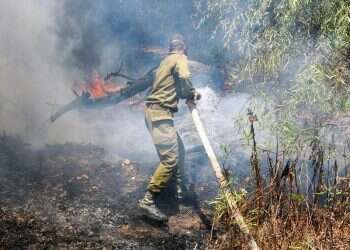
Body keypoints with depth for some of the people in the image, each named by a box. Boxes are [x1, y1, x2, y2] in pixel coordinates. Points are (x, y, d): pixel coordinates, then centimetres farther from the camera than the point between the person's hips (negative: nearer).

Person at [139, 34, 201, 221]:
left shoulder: (166, 61, 24)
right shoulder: (179, 58, -3)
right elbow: (184, 78, -22)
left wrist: (189, 94, 13)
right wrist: (192, 94, -5)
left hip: (156, 112, 10)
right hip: (160, 113, -10)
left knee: (179, 150, 22)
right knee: (170, 158, -15)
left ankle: (179, 190, 34)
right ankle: (148, 201, -18)